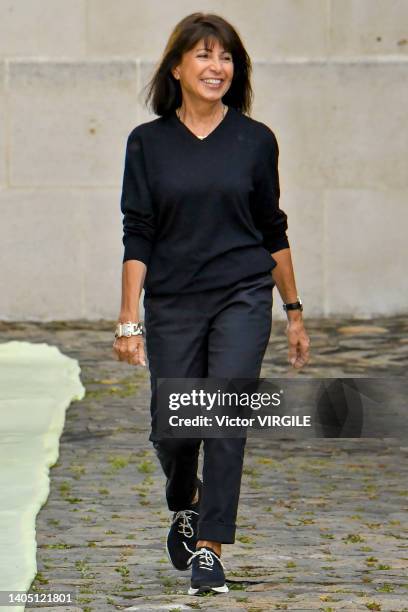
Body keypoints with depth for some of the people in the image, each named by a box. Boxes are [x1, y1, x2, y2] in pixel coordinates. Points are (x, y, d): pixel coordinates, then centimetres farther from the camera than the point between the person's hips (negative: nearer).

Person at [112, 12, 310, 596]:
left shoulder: (255, 140, 2)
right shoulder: (148, 142, 1)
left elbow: (273, 232, 9)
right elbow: (137, 236, 0)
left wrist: (295, 313, 12)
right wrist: (129, 320, -7)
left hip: (243, 299, -1)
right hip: (172, 303, 1)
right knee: (171, 427, 6)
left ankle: (209, 548, -5)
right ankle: (184, 507, 38)